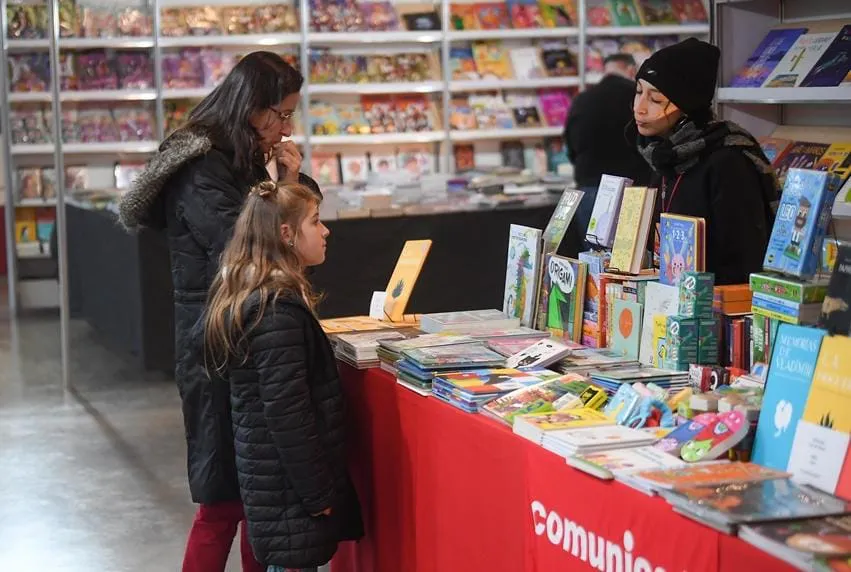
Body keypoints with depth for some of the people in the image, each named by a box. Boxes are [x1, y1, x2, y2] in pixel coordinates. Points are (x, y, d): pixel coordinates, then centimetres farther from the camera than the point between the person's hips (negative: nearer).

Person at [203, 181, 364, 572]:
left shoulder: (248, 296, 10)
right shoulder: (278, 309, -20)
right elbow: (286, 411, -23)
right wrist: (318, 492, -18)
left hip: (264, 467, 10)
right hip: (287, 479, -10)